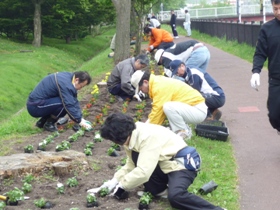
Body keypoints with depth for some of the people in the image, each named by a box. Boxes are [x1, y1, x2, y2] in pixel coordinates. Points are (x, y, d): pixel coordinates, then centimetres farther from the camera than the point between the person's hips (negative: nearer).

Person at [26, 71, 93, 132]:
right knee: (65, 103, -23)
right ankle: (49, 124, -5)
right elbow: (69, 105, -25)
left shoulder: (68, 77, 7)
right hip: (35, 107, -10)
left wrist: (80, 118, 5)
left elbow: (74, 101, 10)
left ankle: (42, 121, 13)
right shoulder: (65, 84, -23)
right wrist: (80, 121, -17)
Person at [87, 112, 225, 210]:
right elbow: (132, 164, 12)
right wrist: (113, 181, -1)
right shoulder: (132, 136, 3)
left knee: (175, 196, -36)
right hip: (164, 165, 10)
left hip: (182, 164, -10)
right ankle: (161, 190, 1)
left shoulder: (148, 136, -26)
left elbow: (143, 172, -31)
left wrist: (122, 186, -18)